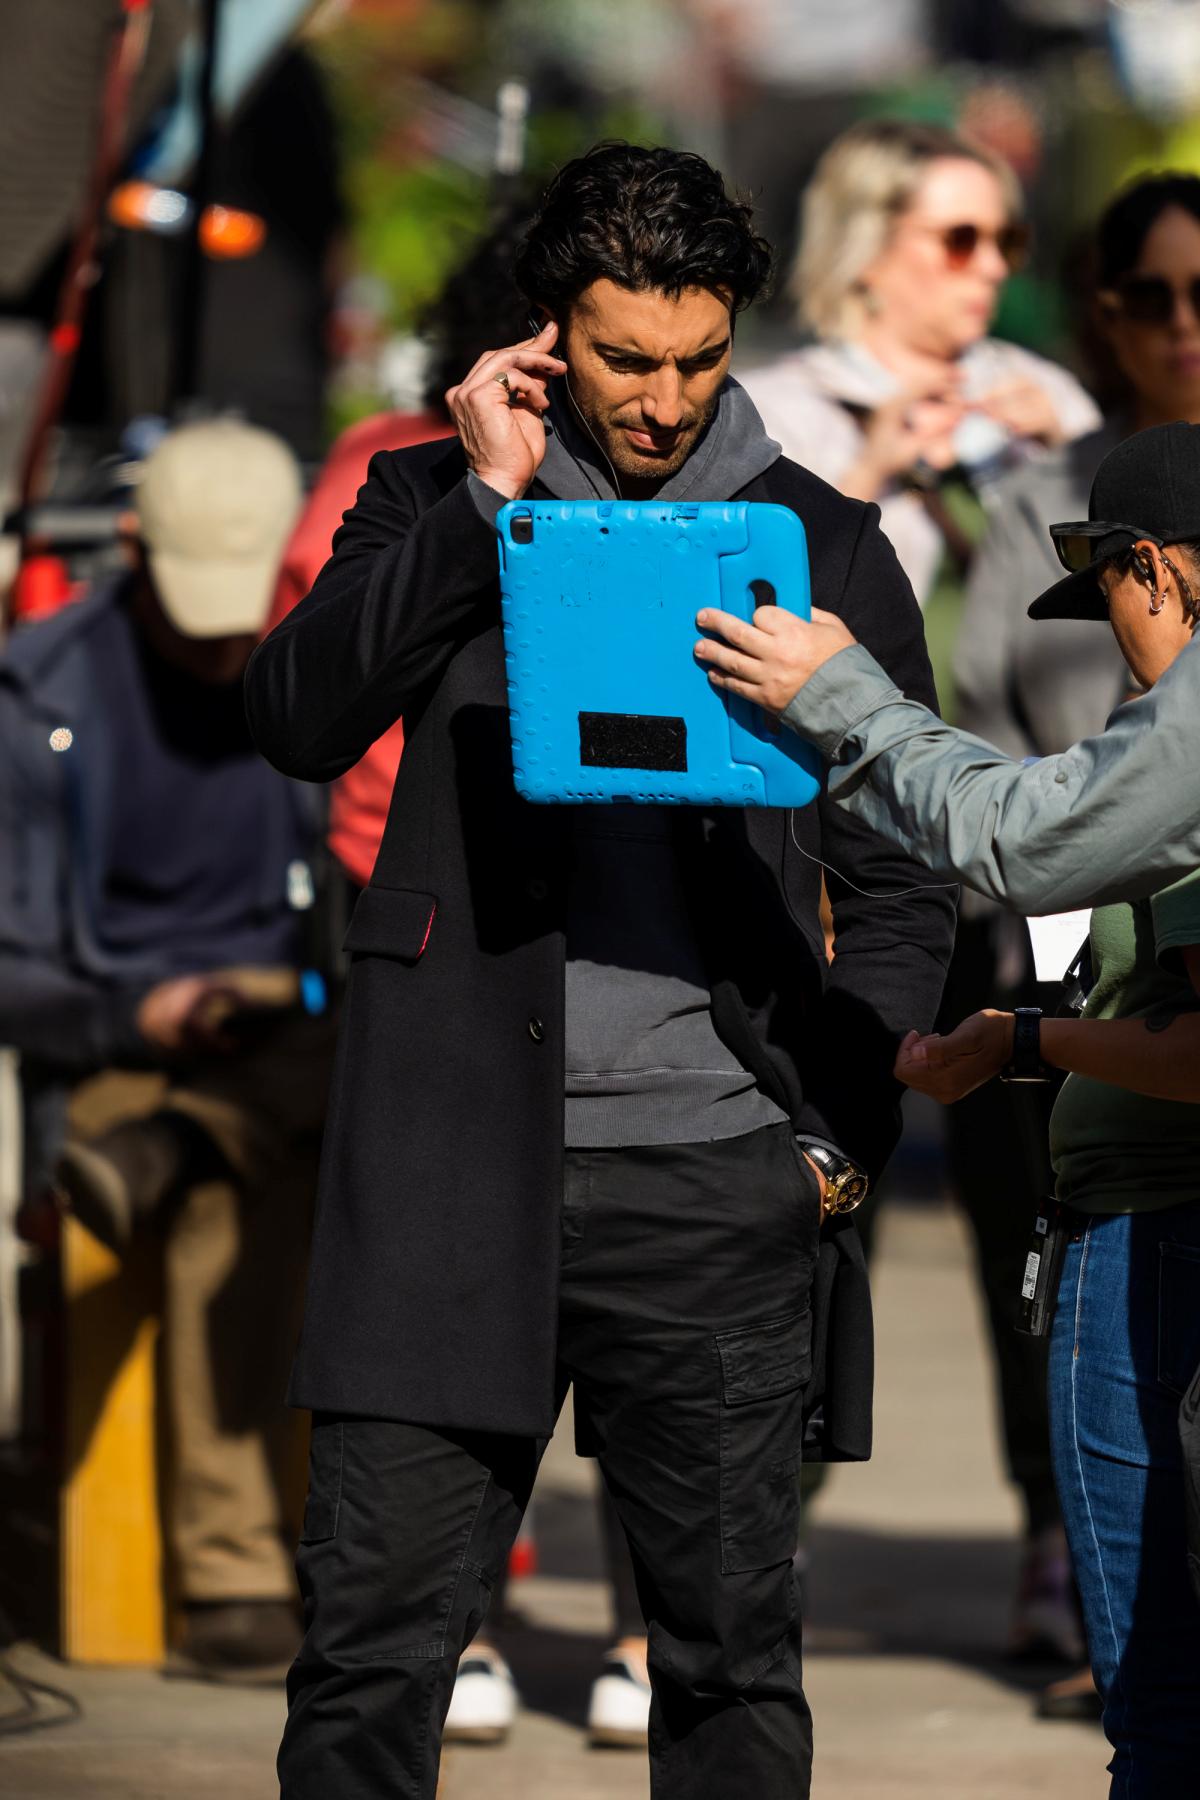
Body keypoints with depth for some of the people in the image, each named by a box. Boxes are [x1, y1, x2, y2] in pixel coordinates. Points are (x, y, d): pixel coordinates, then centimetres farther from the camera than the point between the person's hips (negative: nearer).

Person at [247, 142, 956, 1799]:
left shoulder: (824, 547, 10)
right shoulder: (437, 505, 11)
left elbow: (898, 884, 14)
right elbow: (300, 717, -6)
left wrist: (846, 1132, 3)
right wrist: (485, 498, -8)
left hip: (715, 1173, 0)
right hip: (456, 1158, 0)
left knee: (732, 1658, 3)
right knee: (370, 1633, -4)